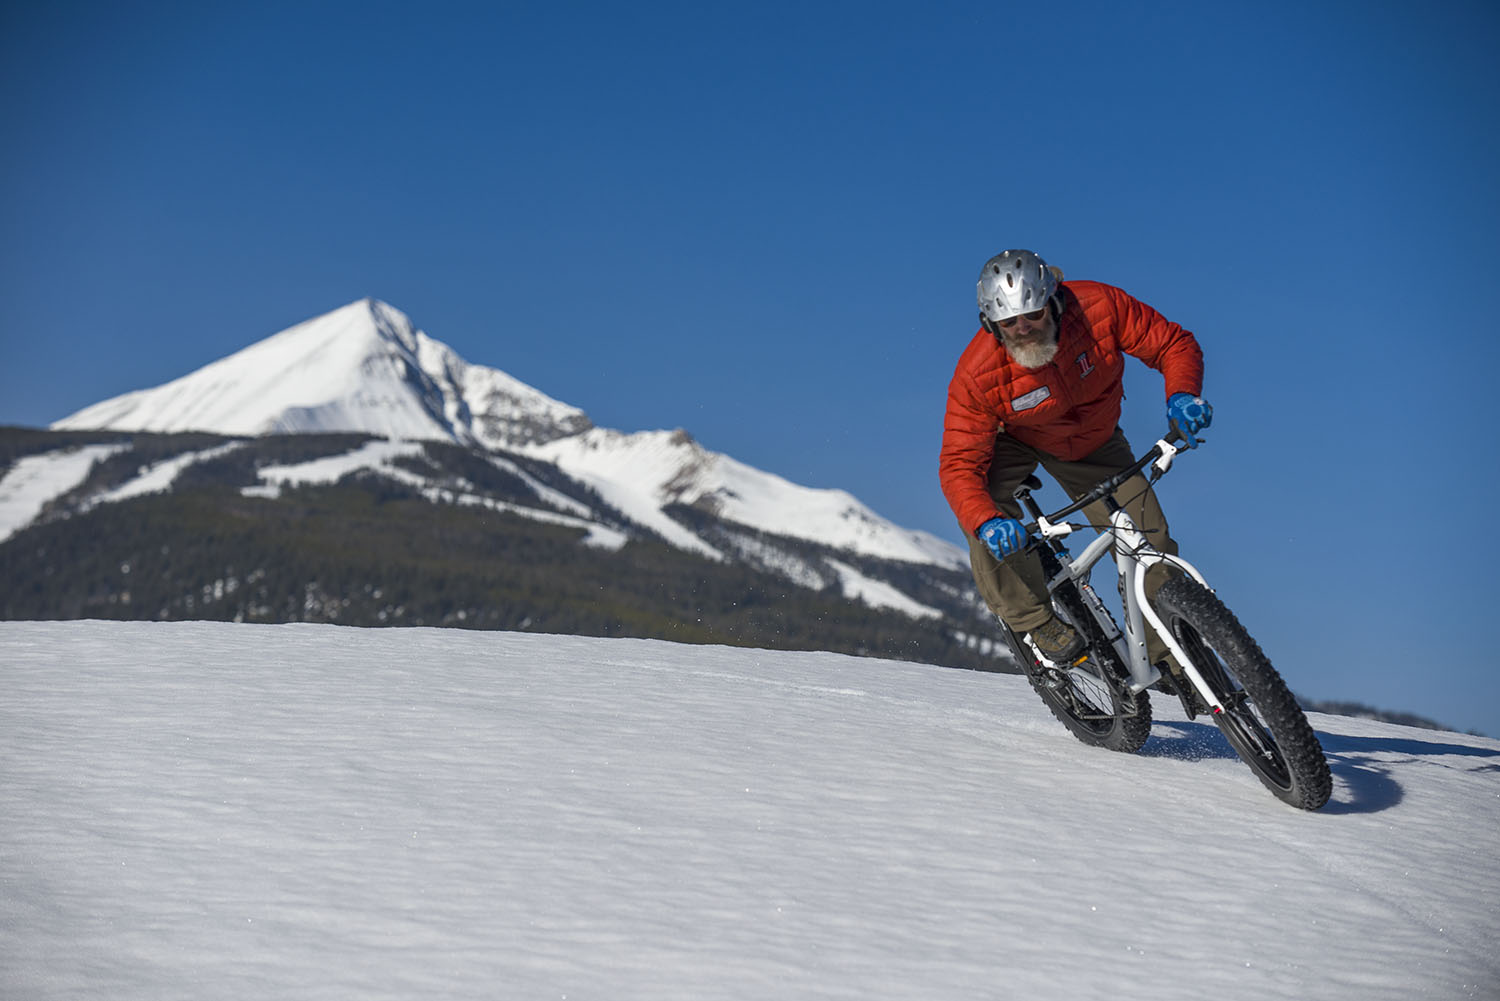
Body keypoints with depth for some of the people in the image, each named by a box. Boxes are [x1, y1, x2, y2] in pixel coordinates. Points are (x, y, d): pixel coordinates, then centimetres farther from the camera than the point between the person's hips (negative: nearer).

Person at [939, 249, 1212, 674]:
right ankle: (1036, 622, -12)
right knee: (984, 518, -32)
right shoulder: (977, 375, -34)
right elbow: (959, 465, -34)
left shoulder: (1099, 307, -32)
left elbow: (1174, 344, -21)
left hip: (1092, 441, 2)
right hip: (1013, 439, -2)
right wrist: (986, 523, -53)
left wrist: (1182, 394, -43)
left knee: (1149, 546, -7)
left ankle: (1174, 655, 16)